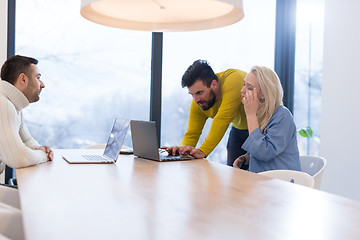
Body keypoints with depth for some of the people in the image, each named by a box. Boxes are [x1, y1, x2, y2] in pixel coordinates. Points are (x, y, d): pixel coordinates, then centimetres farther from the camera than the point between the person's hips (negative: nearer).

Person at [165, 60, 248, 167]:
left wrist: (203, 151, -42)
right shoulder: (198, 102, -16)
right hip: (239, 129, 5)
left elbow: (222, 120, -39)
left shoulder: (233, 80, -36)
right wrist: (182, 148, -31)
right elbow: (192, 133, -10)